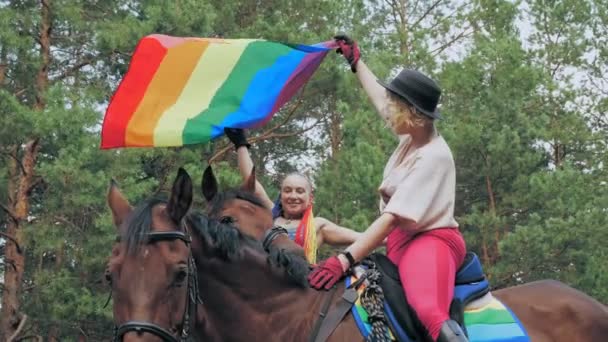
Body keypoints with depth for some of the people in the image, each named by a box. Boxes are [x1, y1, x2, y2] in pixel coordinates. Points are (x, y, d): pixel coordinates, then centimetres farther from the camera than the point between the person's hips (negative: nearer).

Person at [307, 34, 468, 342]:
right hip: (401, 243, 10)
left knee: (428, 309, -40)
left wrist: (345, 259, -31)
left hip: (430, 240, -10)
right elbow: (378, 98, 28)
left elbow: (394, 216, -25)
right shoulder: (412, 137, 6)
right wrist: (356, 62, 41)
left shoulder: (433, 156, -19)